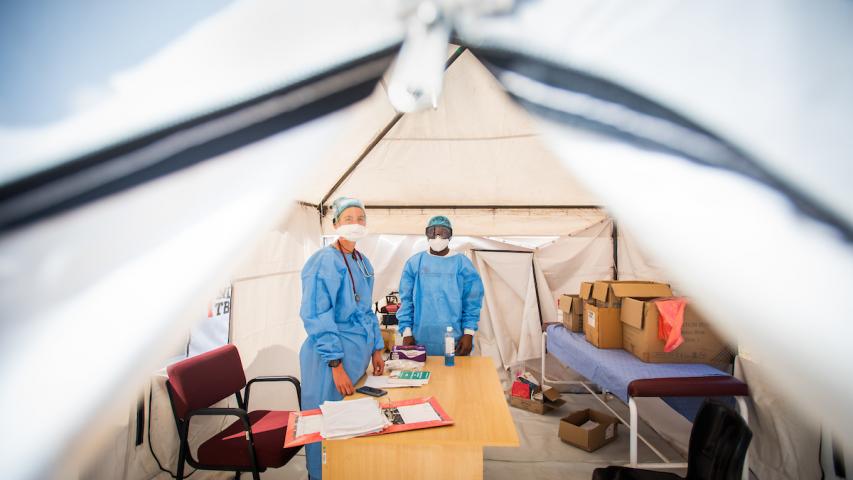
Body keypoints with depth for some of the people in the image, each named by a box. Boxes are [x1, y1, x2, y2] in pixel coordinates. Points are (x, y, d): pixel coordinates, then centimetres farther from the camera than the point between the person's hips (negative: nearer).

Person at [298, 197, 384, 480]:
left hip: (359, 353, 8)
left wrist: (376, 349, 15)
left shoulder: (363, 262, 10)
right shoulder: (325, 261, -14)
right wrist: (336, 364, -21)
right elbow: (317, 316, -19)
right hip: (334, 354, -8)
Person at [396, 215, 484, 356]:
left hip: (455, 341, 0)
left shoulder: (462, 263, 0)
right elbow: (406, 300, 3)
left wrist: (469, 333, -5)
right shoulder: (414, 263, 2)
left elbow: (472, 302, 1)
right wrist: (407, 332, -2)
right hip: (421, 340, 1)